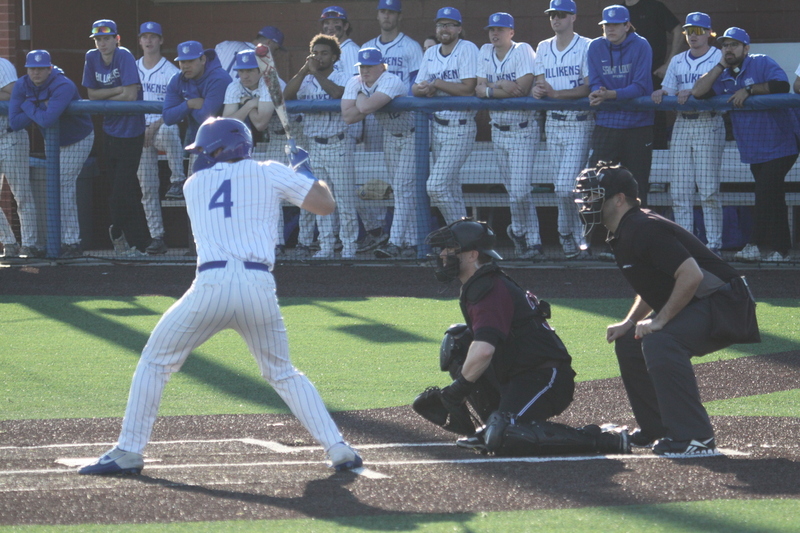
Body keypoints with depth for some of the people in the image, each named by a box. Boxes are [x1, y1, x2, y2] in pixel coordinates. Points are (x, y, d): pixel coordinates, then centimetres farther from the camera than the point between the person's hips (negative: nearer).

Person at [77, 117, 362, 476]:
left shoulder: (194, 184, 17)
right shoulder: (269, 174, 12)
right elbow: (325, 204, 9)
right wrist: (306, 175, 29)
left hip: (212, 285, -1)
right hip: (260, 288, 1)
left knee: (155, 362, 12)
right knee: (282, 373, 19)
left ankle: (128, 452, 6)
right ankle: (338, 450, 8)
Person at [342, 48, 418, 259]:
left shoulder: (391, 82, -29)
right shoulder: (355, 83, -7)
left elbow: (366, 107, -41)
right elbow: (347, 116, -19)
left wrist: (361, 99, -19)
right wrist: (366, 106, -26)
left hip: (412, 136, -8)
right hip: (390, 136, 8)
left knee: (402, 188, -14)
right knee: (401, 189, 6)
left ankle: (396, 242, -18)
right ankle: (411, 242, 8)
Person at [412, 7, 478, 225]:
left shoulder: (467, 49, -9)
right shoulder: (431, 53, 14)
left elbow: (468, 88, -19)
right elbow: (415, 89, 11)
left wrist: (437, 83, -11)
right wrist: (424, 88, -12)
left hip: (460, 128, -8)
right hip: (437, 125, 8)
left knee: (436, 186, -15)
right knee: (450, 188, 12)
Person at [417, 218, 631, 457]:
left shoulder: (489, 291, -18)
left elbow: (483, 351, -31)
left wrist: (460, 386, -17)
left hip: (545, 380, -10)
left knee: (502, 440, -29)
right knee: (455, 343, 14)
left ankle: (603, 440, -22)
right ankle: (496, 423, 12)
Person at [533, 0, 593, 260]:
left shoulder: (586, 47, -5)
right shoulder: (543, 48, 14)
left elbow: (589, 87, -13)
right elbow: (539, 83, 10)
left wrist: (556, 93, -23)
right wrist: (537, 91, -14)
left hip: (579, 123, -6)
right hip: (553, 121, 6)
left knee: (565, 185, -15)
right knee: (562, 186, 6)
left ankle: (567, 234, 0)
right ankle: (577, 238, 13)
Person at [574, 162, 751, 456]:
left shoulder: (644, 230, -21)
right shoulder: (624, 234, 12)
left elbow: (690, 276, -29)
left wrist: (660, 321, -23)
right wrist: (629, 323, 10)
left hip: (720, 305, -11)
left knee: (659, 342, -31)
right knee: (629, 344, 15)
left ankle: (696, 438, -29)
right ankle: (656, 429, 24)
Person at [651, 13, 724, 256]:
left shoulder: (719, 58, 1)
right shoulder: (678, 61, 19)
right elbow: (669, 89, 13)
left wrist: (693, 93, -26)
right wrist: (662, 93, -10)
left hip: (709, 125, -6)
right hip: (682, 124, 6)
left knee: (708, 189, -10)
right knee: (679, 189, 1)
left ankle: (714, 244, -8)